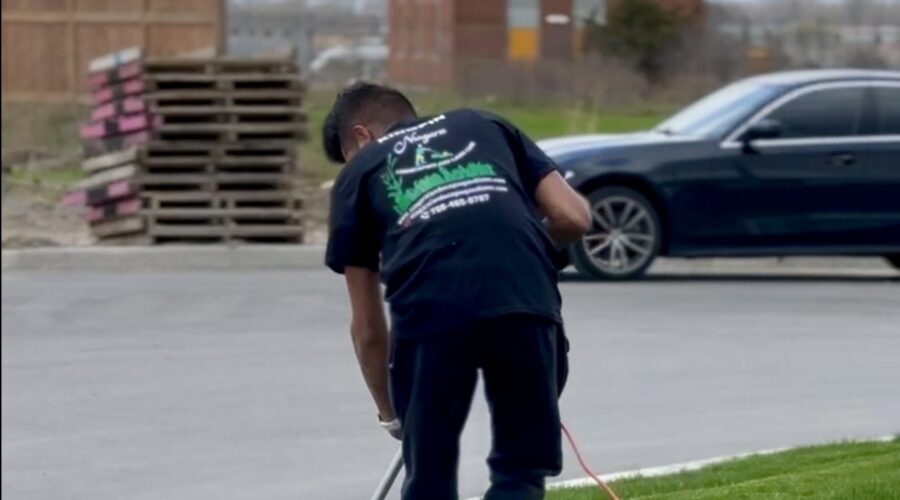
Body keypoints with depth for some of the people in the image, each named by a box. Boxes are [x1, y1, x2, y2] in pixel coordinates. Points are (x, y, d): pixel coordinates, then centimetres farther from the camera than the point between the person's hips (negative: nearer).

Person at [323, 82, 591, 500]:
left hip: (431, 312, -1)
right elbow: (573, 216, 20)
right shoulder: (484, 126, 32)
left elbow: (366, 324, 28)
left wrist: (390, 413, 41)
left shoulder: (360, 171, 27)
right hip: (525, 303, 1)